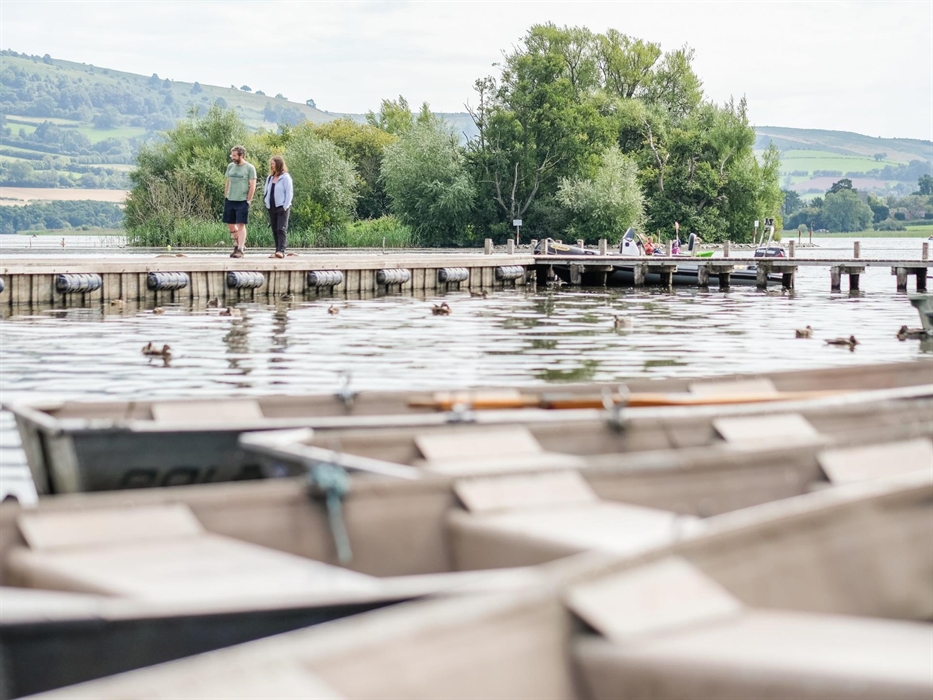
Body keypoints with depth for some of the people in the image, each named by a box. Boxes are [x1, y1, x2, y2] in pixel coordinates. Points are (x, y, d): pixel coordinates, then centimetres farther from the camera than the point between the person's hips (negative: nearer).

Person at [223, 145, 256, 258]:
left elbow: (252, 186, -5)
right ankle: (239, 243, 26)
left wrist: (248, 200, -8)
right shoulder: (230, 166, 9)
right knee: (230, 224, 8)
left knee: (241, 225, -7)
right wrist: (225, 197, 11)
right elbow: (227, 183, 16)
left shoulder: (249, 168, -6)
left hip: (242, 201, -5)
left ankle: (240, 249, -4)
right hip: (229, 201, 5)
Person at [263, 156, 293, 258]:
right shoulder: (269, 178, 16)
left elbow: (289, 193, -7)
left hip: (282, 207, -7)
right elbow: (267, 192, 22)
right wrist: (267, 204, 7)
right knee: (274, 231, 5)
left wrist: (285, 206, -13)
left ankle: (281, 251, -21)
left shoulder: (285, 177, -4)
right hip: (271, 208, 7)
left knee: (281, 229, -14)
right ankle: (277, 250, 8)